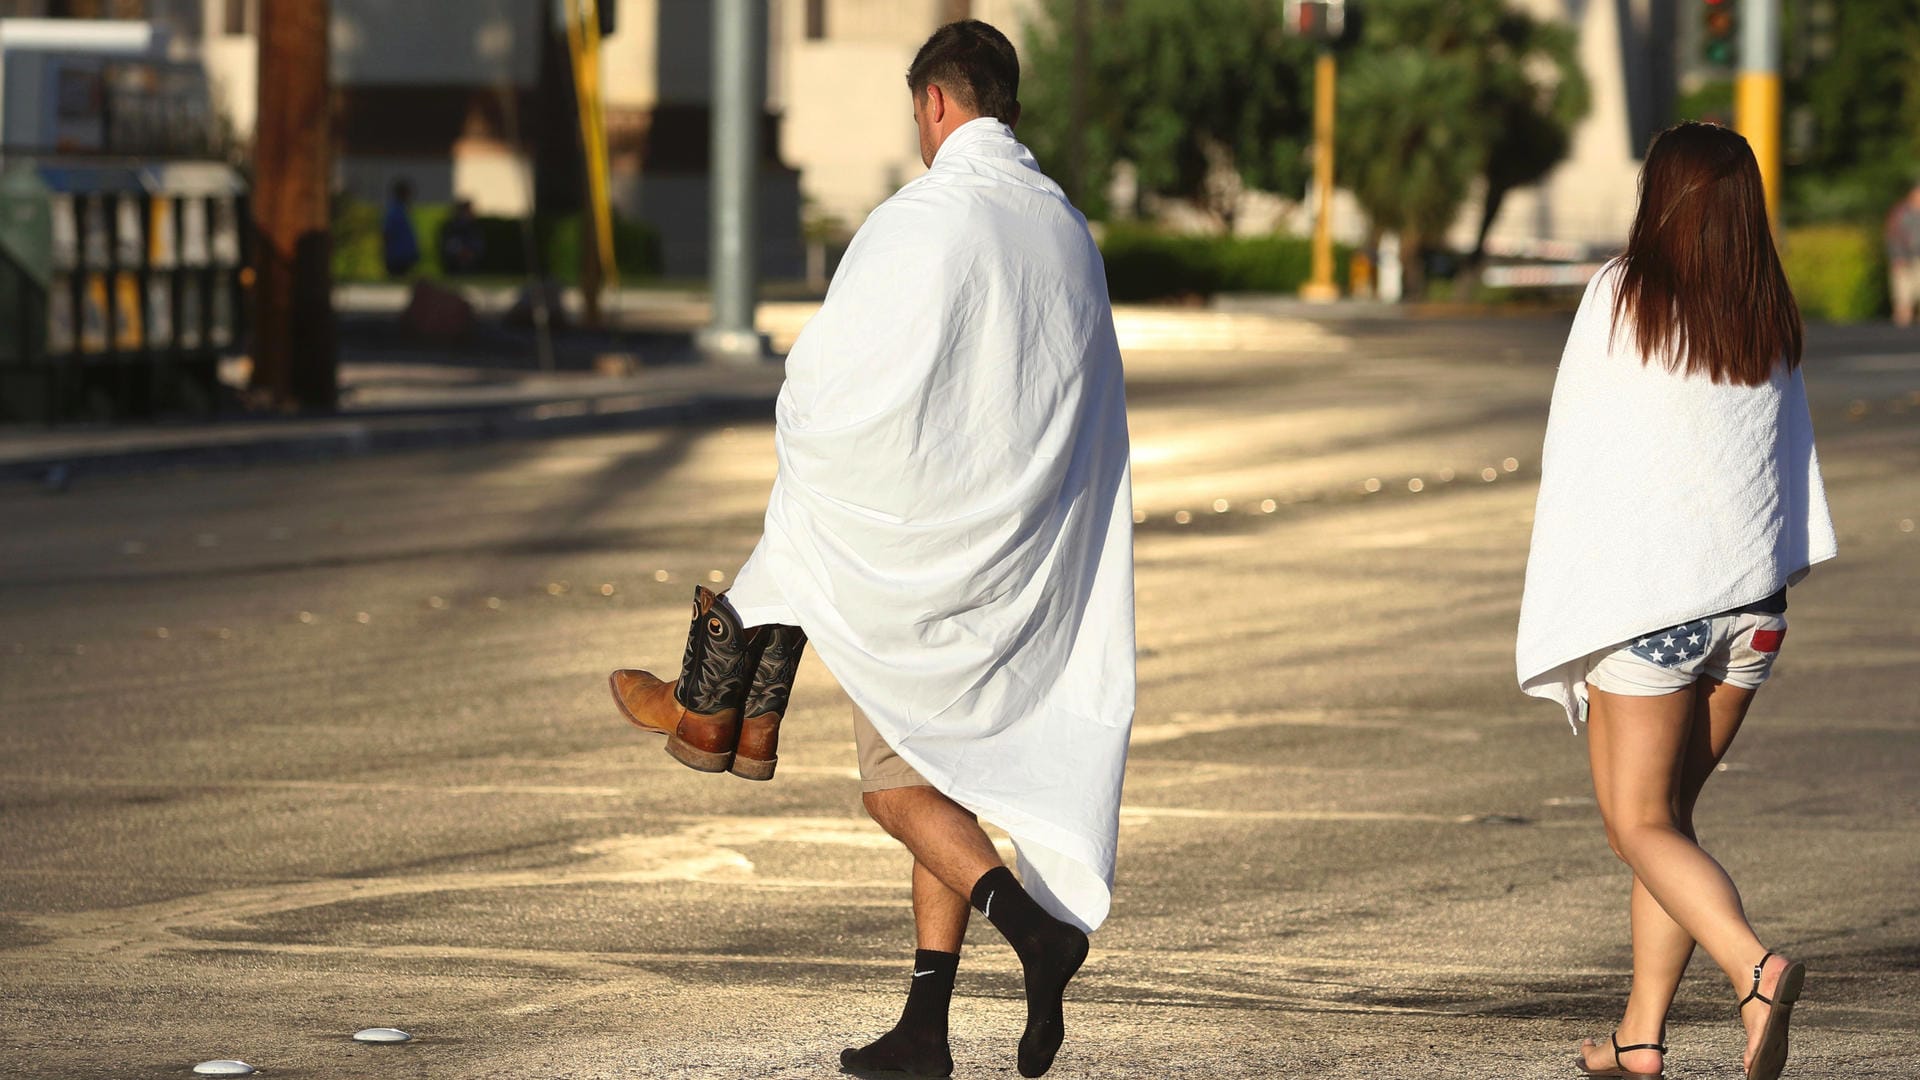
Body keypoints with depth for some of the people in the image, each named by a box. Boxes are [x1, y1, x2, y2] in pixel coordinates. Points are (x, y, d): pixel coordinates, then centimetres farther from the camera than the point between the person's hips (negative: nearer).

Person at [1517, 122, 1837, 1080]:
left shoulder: (1621, 297, -7)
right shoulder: (1772, 319, 7)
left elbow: (1575, 446, -4)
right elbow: (1795, 458, 9)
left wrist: (1561, 598, 4)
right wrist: (1775, 575, 15)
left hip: (1646, 594, -5)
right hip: (1748, 599, 5)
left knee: (1638, 823, -1)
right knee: (1669, 811, 15)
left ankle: (1755, 967, -26)